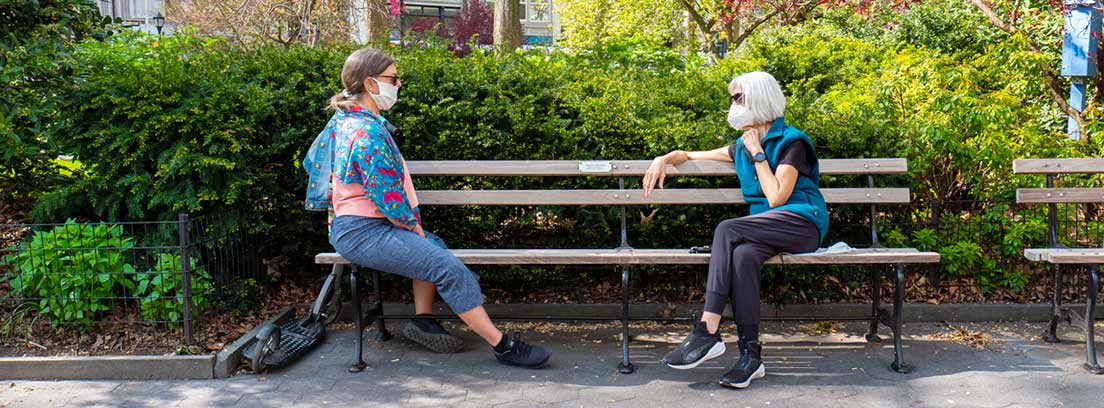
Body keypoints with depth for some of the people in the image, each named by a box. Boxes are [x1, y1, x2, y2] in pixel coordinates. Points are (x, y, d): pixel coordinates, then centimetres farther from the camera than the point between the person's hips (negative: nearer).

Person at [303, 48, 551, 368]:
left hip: (351, 226, 12)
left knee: (434, 247, 21)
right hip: (364, 233, -12)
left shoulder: (345, 120, 11)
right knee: (449, 267, -17)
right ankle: (503, 346, -13)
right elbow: (387, 198, -23)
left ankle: (423, 320, 18)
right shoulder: (368, 133, -22)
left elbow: (311, 162, 25)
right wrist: (413, 227, -6)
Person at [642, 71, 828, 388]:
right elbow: (692, 155, 28)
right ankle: (750, 354, -34)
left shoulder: (791, 141, -3)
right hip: (770, 231, 6)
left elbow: (776, 197, -13)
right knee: (743, 254, -31)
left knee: (727, 230, -28)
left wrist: (758, 154, -6)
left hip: (802, 223, -6)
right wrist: (665, 158, 8)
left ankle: (707, 332, -34)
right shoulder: (743, 146, 19)